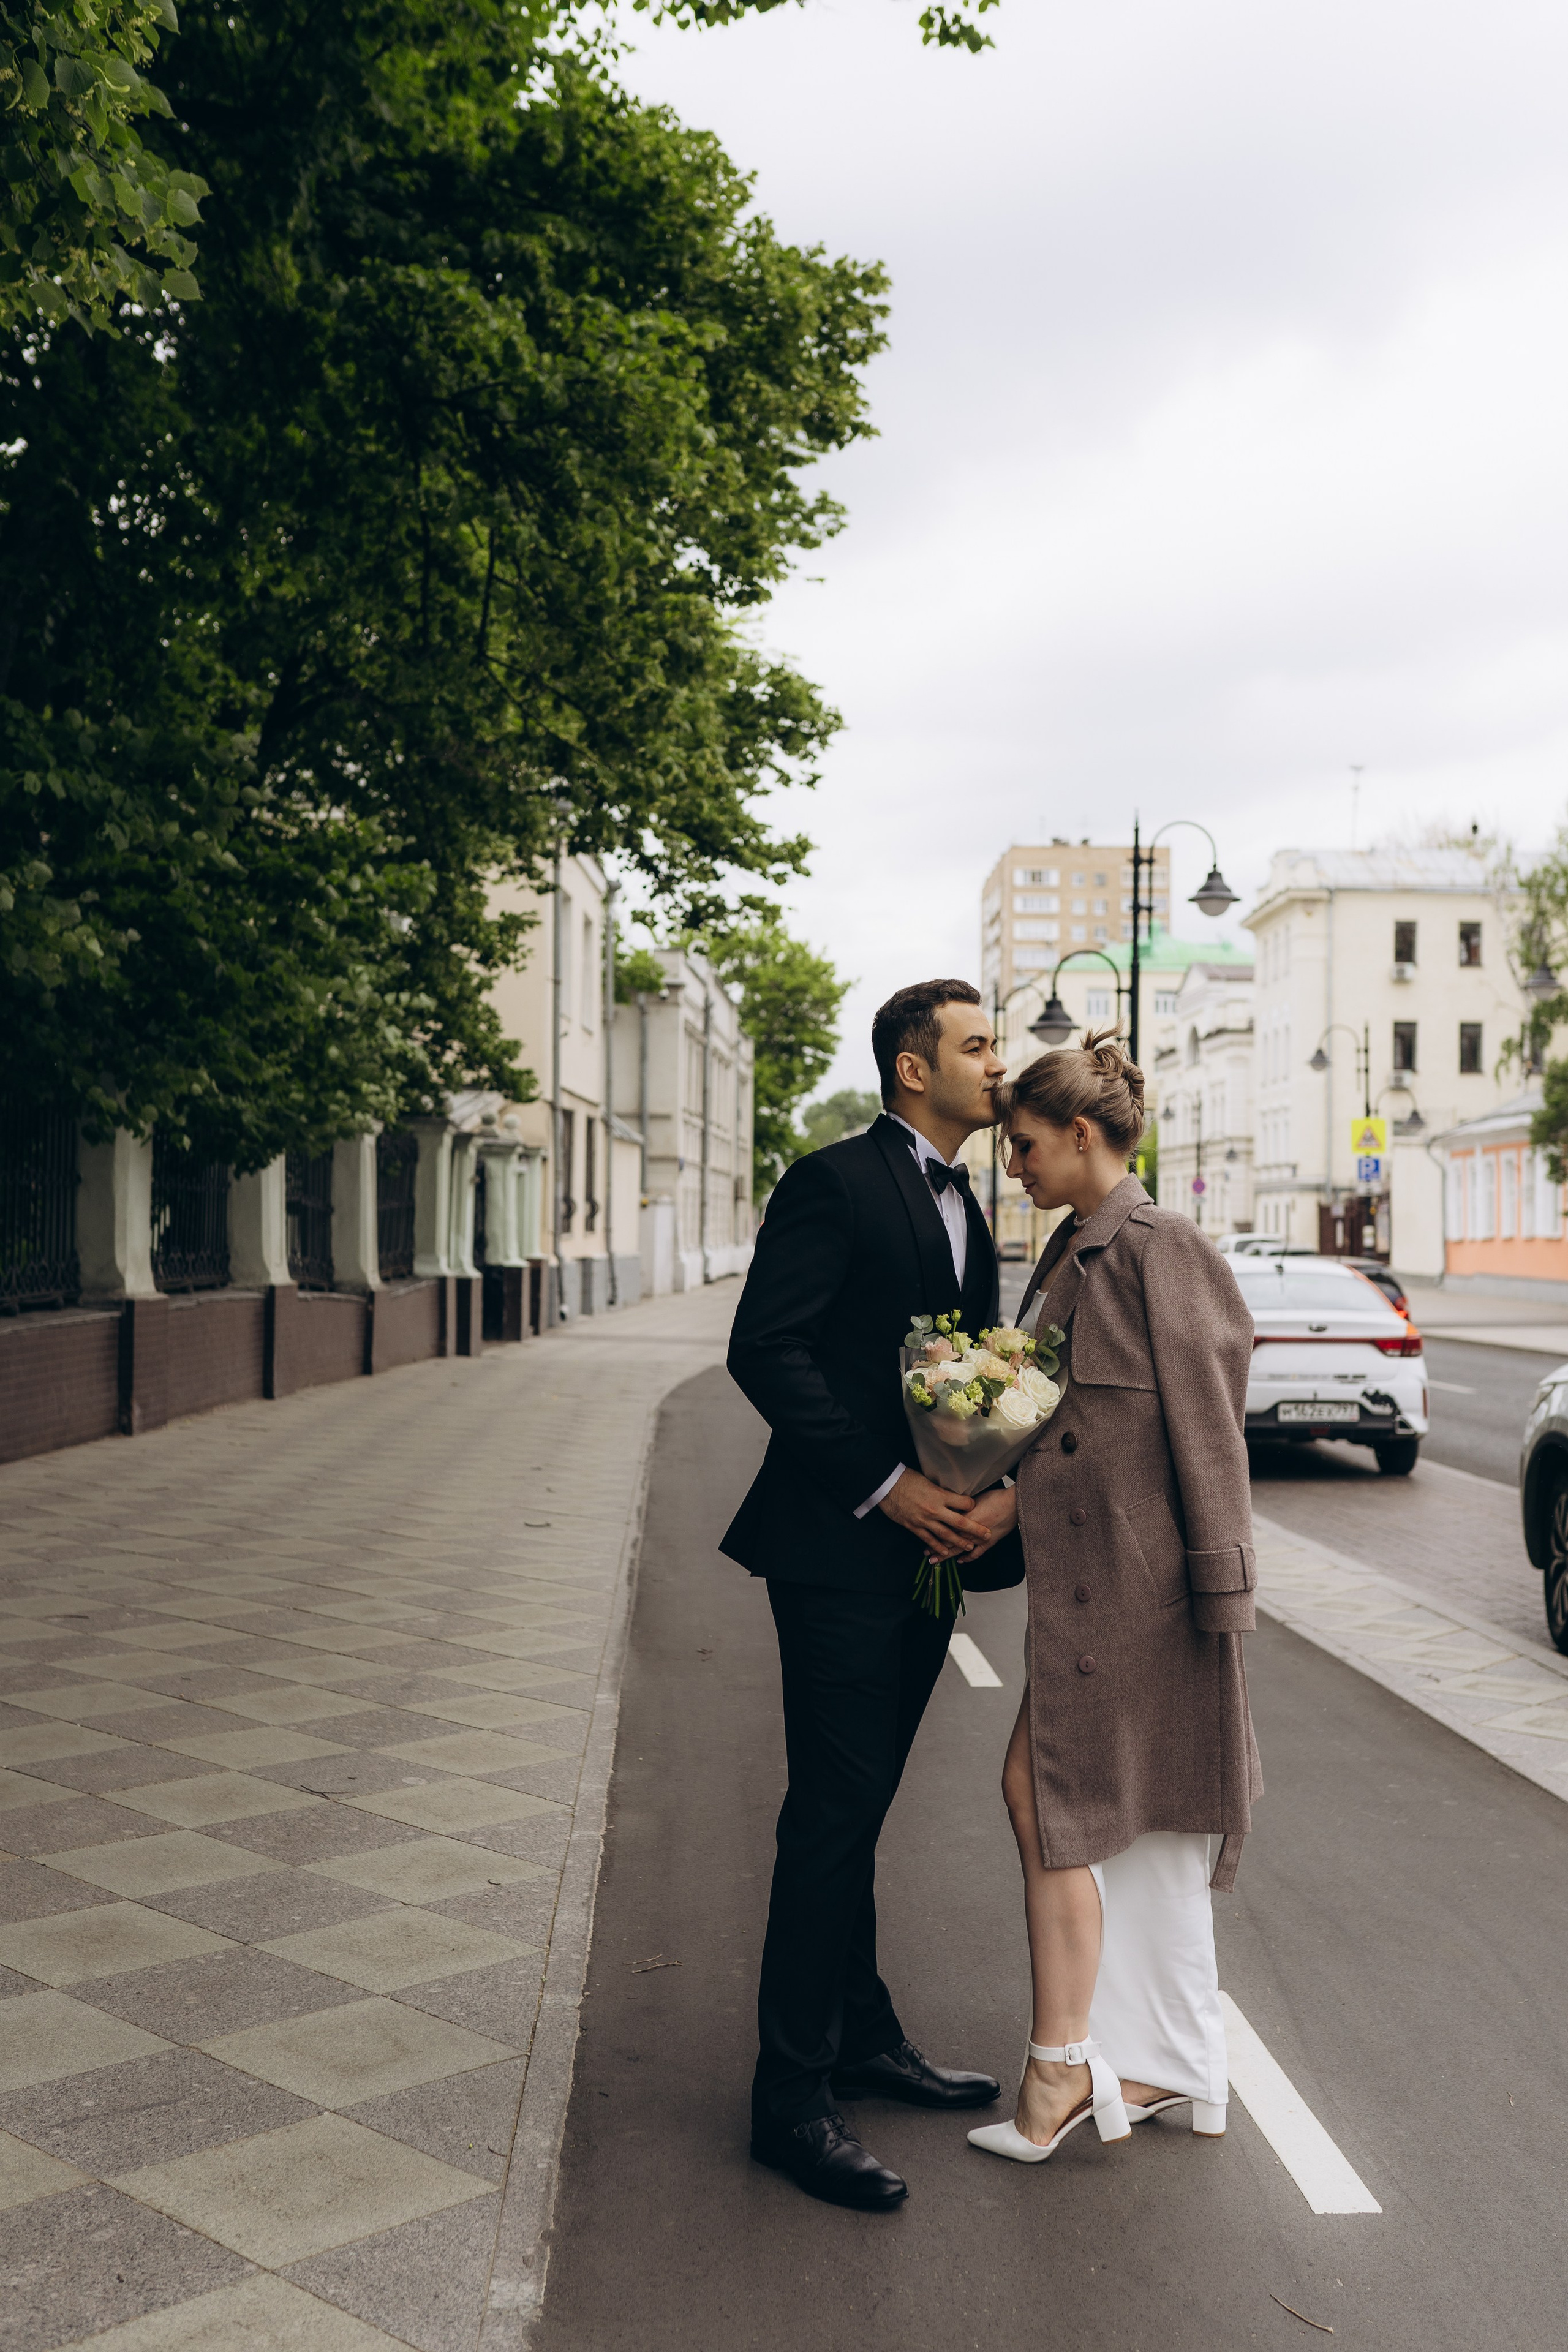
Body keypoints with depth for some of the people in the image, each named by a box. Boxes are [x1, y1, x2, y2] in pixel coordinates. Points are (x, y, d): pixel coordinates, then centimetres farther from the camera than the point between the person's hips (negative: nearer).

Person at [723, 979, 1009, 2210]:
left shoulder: (966, 1207, 16)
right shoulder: (835, 1183, -11)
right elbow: (763, 1349, -18)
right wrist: (885, 1485, -20)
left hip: (925, 1551, 8)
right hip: (840, 1552, -8)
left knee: (858, 1810, 18)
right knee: (834, 1818, -4)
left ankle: (864, 2038, 31)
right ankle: (793, 2097, 6)